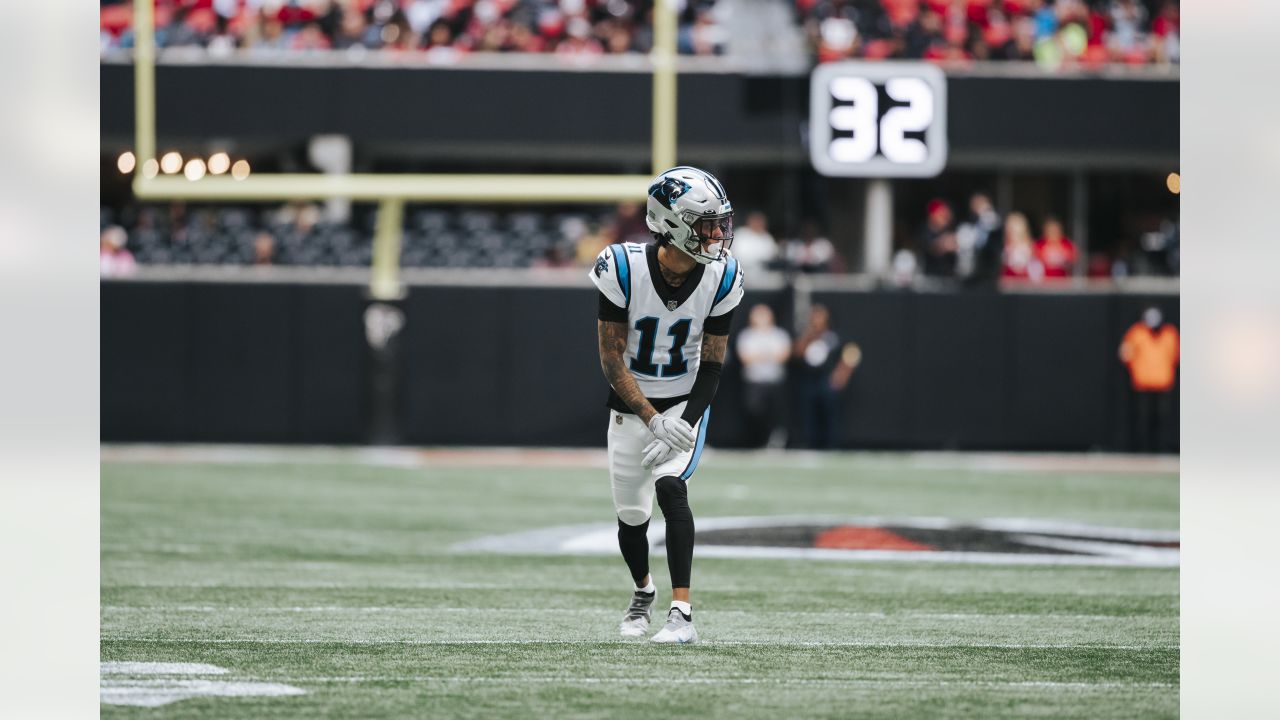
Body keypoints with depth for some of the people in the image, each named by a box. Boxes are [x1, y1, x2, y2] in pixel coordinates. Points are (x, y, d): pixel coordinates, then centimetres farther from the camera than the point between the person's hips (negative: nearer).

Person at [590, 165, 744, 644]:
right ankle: (643, 592, 42)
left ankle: (682, 614, -29)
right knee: (631, 516, 9)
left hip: (685, 404, 0)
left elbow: (711, 366, -8)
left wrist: (684, 425, -22)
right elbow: (611, 359, -17)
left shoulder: (721, 277, -14)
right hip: (631, 408, 0)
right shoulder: (623, 269, -21)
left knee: (669, 486, -26)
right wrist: (654, 421, -26)